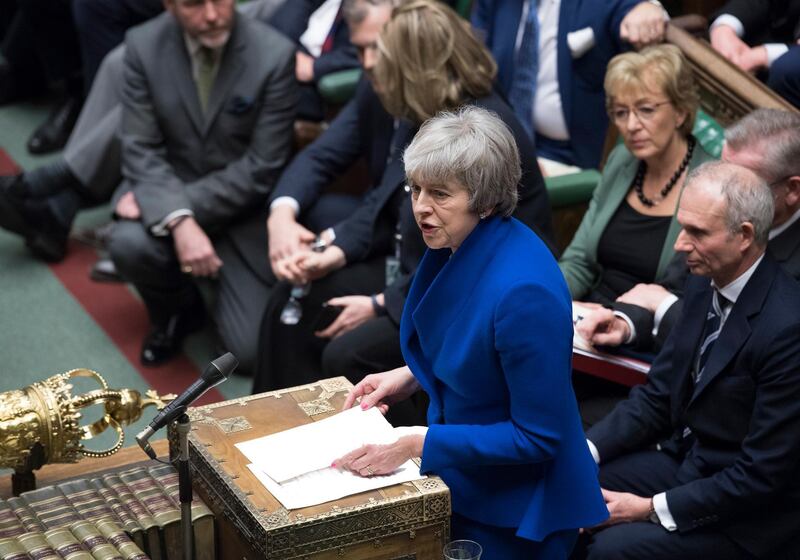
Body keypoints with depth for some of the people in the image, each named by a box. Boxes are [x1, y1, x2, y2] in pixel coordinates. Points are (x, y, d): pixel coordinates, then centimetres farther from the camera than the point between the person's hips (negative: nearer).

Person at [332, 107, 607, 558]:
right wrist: (411, 377, -1)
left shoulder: (523, 291, -31)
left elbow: (538, 436, -25)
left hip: (514, 511, -8)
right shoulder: (454, 243, -5)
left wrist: (417, 444, -25)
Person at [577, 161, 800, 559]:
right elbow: (657, 396, 6)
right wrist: (585, 451, -8)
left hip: (746, 513, -7)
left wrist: (653, 509, -19)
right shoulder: (704, 284, -1)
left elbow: (762, 476, -23)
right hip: (683, 457, 7)